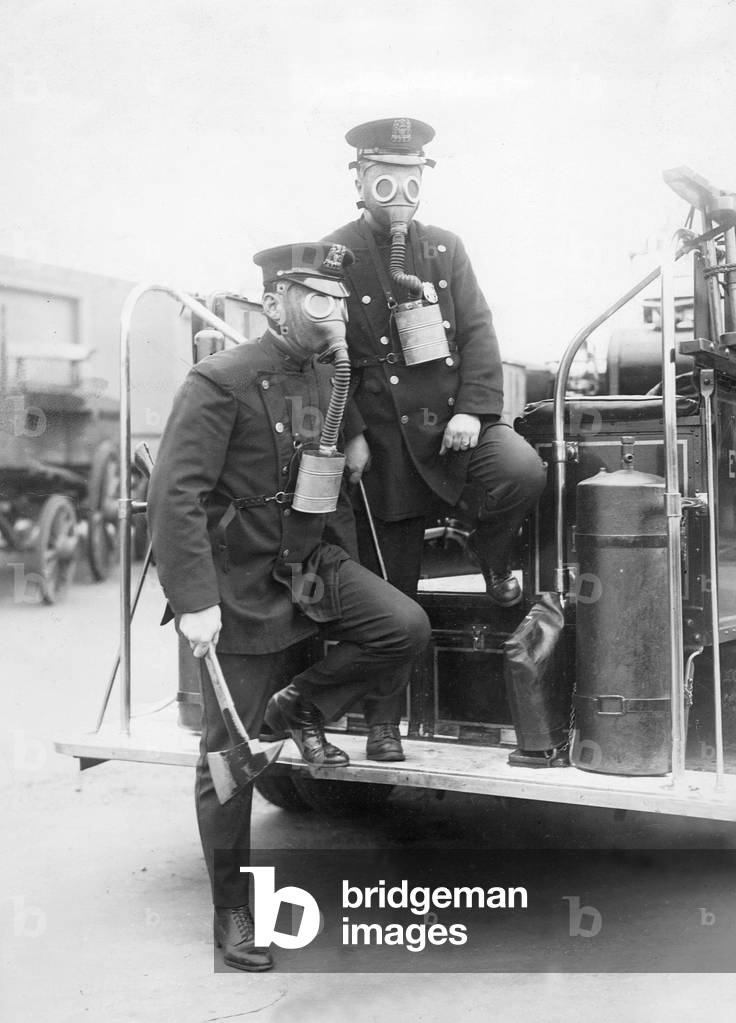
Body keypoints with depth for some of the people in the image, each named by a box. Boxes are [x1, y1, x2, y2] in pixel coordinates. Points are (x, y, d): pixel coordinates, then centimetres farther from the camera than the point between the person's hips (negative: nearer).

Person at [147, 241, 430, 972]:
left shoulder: (326, 381, 7)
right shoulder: (221, 383, -16)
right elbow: (175, 495, -21)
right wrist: (194, 601, -27)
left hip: (314, 567, 6)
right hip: (244, 584, -6)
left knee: (405, 626, -19)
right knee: (229, 754, 2)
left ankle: (299, 705, 7)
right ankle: (232, 913, 18)